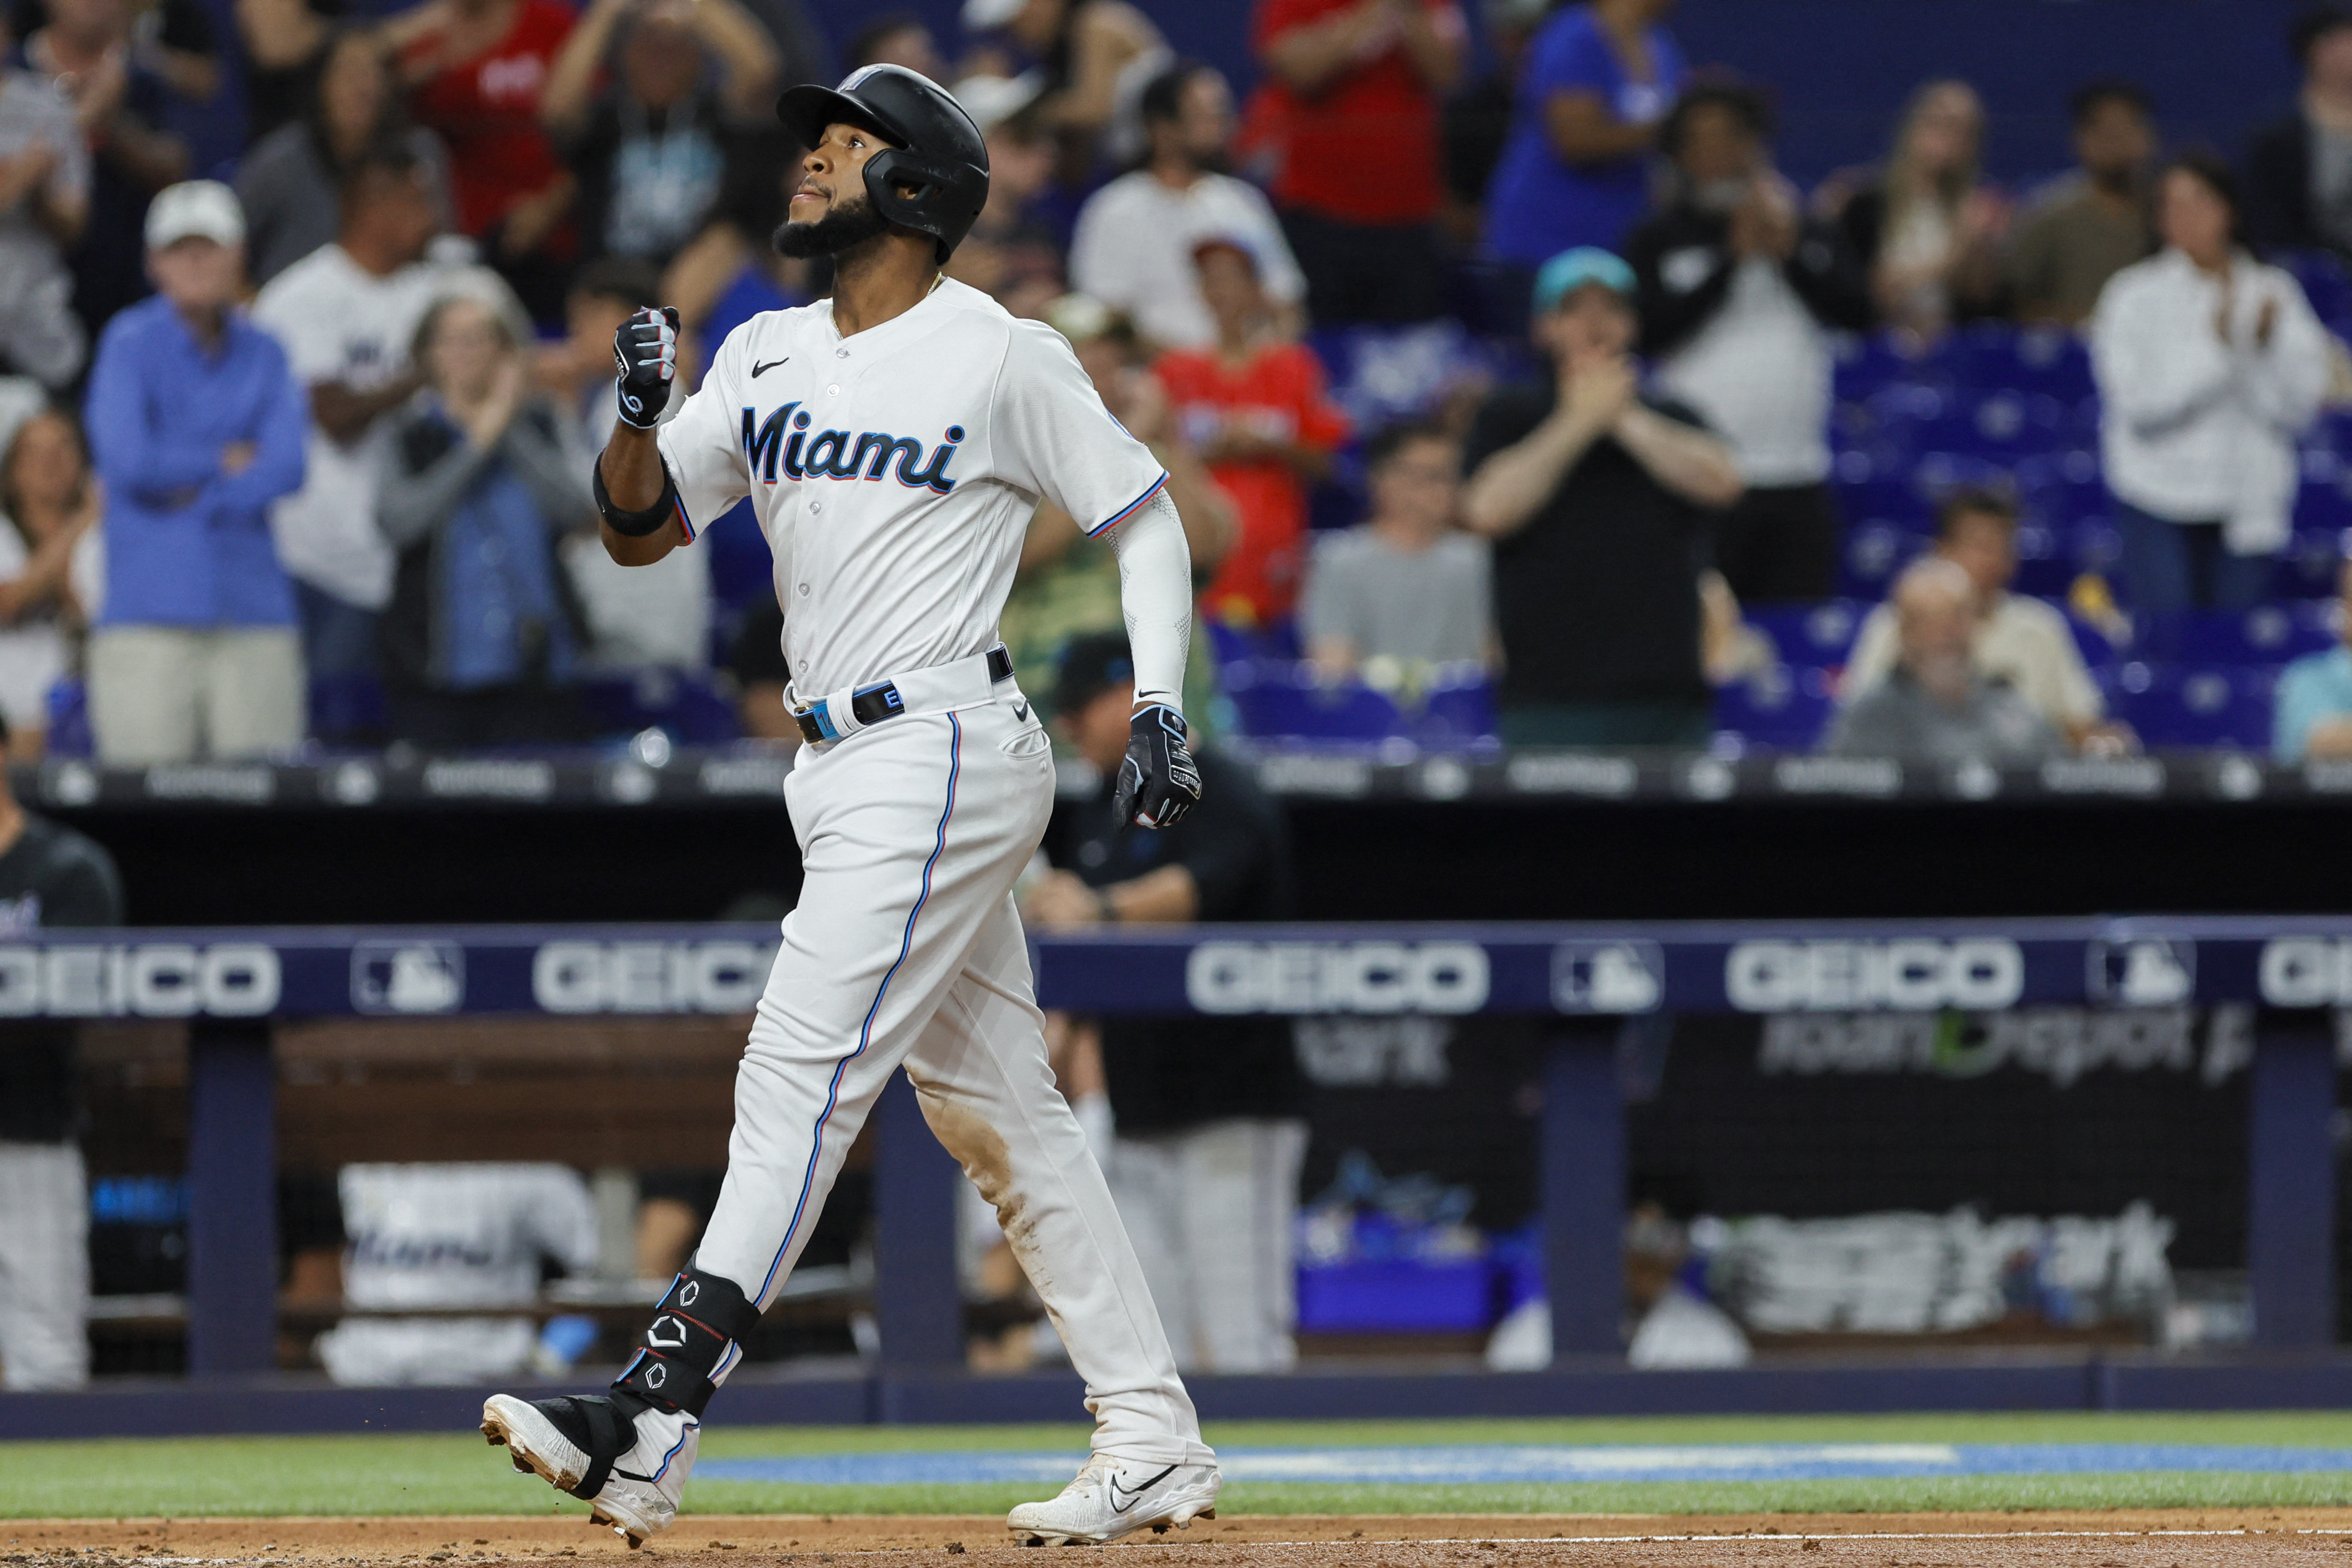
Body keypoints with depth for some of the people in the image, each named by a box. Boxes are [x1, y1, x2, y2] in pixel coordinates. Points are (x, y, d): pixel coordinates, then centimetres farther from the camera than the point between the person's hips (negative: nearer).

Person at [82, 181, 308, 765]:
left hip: (253, 611, 3)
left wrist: (194, 496, -8)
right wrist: (226, 461, 0)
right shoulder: (130, 344, 2)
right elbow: (126, 459, -10)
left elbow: (287, 467, 0)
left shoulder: (264, 355, 11)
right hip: (152, 617, -3)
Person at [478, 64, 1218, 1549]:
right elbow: (639, 527, 11)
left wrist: (1159, 705, -12)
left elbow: (1147, 515, -1)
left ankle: (655, 1425, -22)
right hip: (846, 771, 8)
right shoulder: (769, 356, 13)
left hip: (941, 753, -8)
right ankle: (1154, 1442, 15)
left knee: (801, 1078, -15)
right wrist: (641, 414, -9)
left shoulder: (1003, 357, -6)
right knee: (997, 1107, 10)